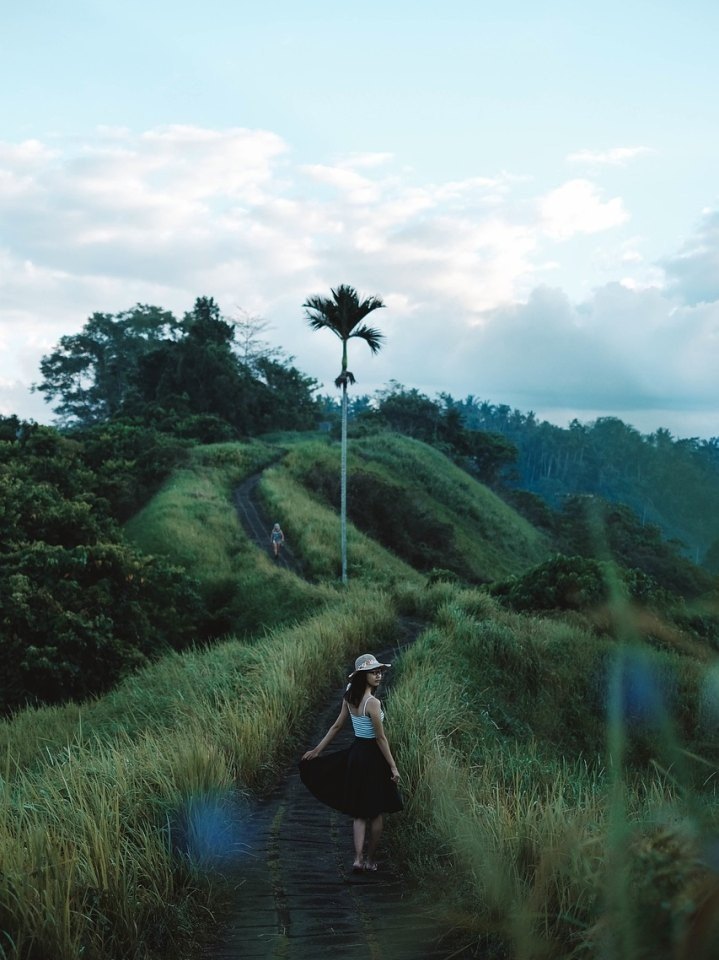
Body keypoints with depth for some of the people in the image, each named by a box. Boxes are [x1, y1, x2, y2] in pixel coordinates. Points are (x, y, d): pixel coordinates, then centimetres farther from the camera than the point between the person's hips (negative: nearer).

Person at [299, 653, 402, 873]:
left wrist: (317, 750, 17)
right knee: (376, 812, 10)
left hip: (355, 754, 7)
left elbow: (336, 726, 8)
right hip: (373, 756, -7)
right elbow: (381, 738, -19)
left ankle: (358, 859, 2)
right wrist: (393, 766, -13)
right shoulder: (372, 703, -21)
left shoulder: (349, 698, 2)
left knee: (359, 813, 13)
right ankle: (370, 860, 18)